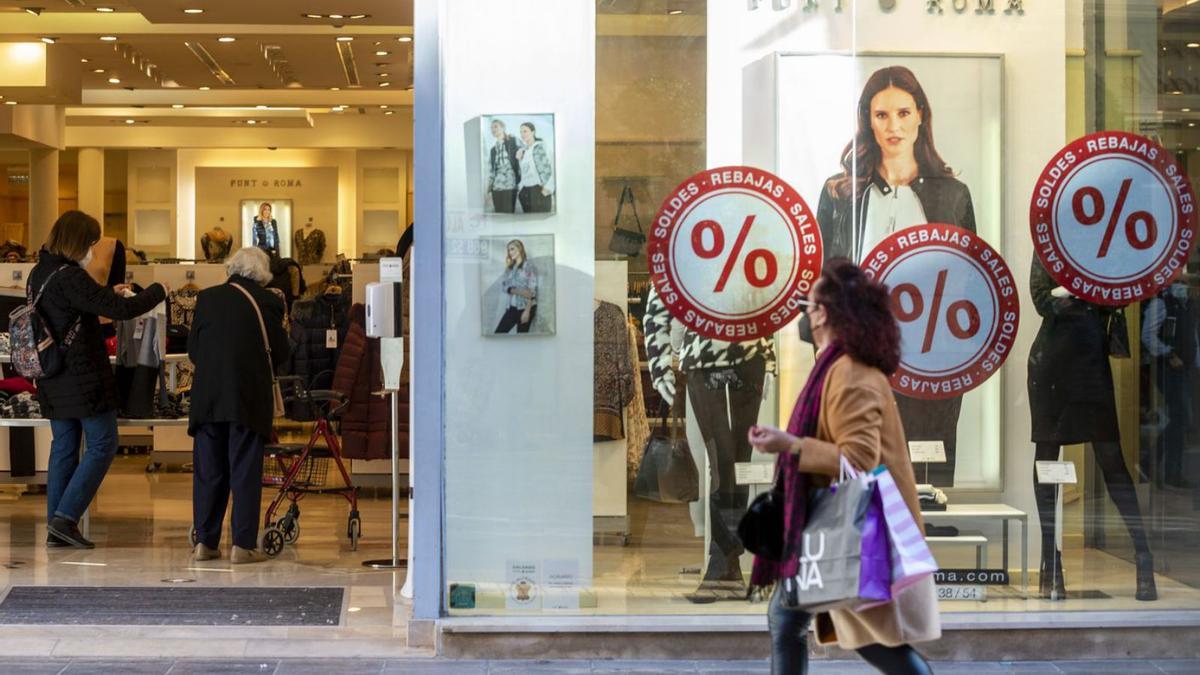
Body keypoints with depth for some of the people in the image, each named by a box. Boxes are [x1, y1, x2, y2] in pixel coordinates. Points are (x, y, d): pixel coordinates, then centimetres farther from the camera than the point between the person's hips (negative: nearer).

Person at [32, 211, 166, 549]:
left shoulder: (39, 274, 8)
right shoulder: (70, 277, -19)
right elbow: (122, 310, -21)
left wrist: (109, 293, 19)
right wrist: (158, 291, -6)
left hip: (52, 381, 9)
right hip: (84, 379, -9)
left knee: (63, 447, 13)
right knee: (102, 446, 1)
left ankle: (56, 527, 14)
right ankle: (66, 517, -4)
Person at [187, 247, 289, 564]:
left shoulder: (206, 298, 6)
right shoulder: (269, 302, -2)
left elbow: (192, 349, 10)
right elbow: (280, 353, 3)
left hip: (207, 395, 3)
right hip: (249, 397, -3)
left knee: (207, 470, 10)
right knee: (245, 470, 1)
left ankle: (205, 542, 12)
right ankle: (243, 545, 0)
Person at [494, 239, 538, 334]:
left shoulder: (529, 266, -5)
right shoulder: (509, 268, 13)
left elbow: (532, 291, -10)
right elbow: (503, 286, 0)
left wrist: (527, 311, -17)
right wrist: (519, 292, -18)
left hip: (525, 307, -6)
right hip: (511, 308, 6)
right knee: (499, 333, -6)